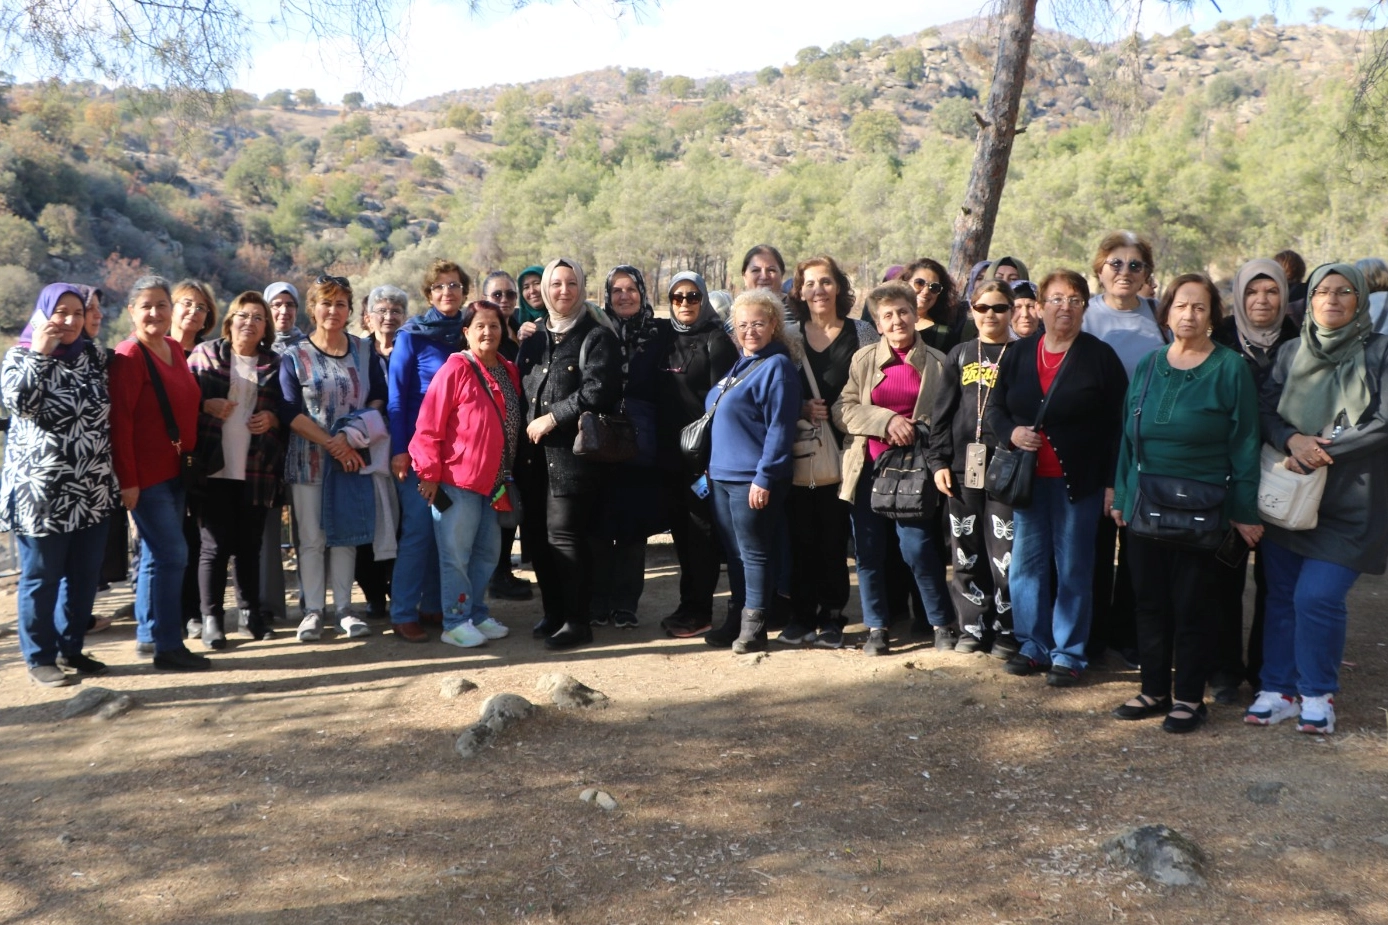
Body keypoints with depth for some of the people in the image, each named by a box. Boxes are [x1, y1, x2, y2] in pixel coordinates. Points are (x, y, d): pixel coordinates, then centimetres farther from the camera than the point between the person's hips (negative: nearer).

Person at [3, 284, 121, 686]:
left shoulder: (94, 355, 10)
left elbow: (110, 410, 18)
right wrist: (39, 353, -18)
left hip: (93, 489, 5)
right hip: (42, 491, -5)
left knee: (85, 575, 10)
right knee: (41, 577, 3)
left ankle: (71, 648, 23)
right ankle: (40, 658, 13)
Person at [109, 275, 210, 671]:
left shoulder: (175, 349, 9)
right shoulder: (129, 356, -13)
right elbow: (120, 422, -17)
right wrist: (128, 481, -19)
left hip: (174, 470, 8)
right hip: (146, 474, -8)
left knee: (158, 554, 14)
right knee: (173, 554, -7)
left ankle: (148, 636, 24)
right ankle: (168, 646, 1)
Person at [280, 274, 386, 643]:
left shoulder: (363, 351, 8)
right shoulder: (294, 356, 0)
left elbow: (379, 398, 4)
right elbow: (289, 412, -8)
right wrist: (331, 443, -15)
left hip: (353, 457, 2)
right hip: (309, 459, -2)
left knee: (346, 535, 6)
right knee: (312, 537, 2)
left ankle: (344, 608, 13)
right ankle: (313, 610, 10)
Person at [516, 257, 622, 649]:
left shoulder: (597, 336, -4)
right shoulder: (534, 335, 17)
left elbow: (598, 391, -15)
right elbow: (519, 385, 20)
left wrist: (552, 418, -13)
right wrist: (527, 425, 4)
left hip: (572, 451, -7)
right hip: (535, 452, 7)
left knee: (564, 535, -8)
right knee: (536, 533, 9)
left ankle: (577, 620, 3)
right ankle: (553, 611, 23)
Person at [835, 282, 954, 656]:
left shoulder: (936, 362, 4)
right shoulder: (864, 358, 6)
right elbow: (843, 408, -1)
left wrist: (920, 429, -8)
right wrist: (886, 421, -14)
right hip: (868, 465, 2)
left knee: (917, 546, -7)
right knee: (869, 550, 4)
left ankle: (942, 623, 12)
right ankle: (877, 627, 18)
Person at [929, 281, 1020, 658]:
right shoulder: (960, 355, 11)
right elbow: (942, 412, 10)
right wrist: (939, 461, 2)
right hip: (963, 467, 3)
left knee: (1005, 553, -3)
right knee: (966, 552, 7)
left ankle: (1006, 632, 9)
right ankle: (973, 627, 17)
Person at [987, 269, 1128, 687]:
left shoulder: (1100, 357, -2)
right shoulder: (1018, 354, 8)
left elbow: (1117, 425, -4)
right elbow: (994, 408, 14)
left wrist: (1112, 482, -8)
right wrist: (1011, 432, -8)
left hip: (1079, 480, -3)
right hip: (1028, 478, 4)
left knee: (1074, 569, 4)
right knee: (1027, 563, 7)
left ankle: (1068, 653, 13)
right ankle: (1033, 645, 19)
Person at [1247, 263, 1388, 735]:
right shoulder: (1291, 352, 9)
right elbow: (1264, 409, 5)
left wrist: (1322, 453, -14)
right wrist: (1292, 440, -16)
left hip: (1349, 502, -4)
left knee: (1316, 598, -10)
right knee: (1281, 595, 7)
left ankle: (1318, 694, 9)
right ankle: (1278, 690, 19)